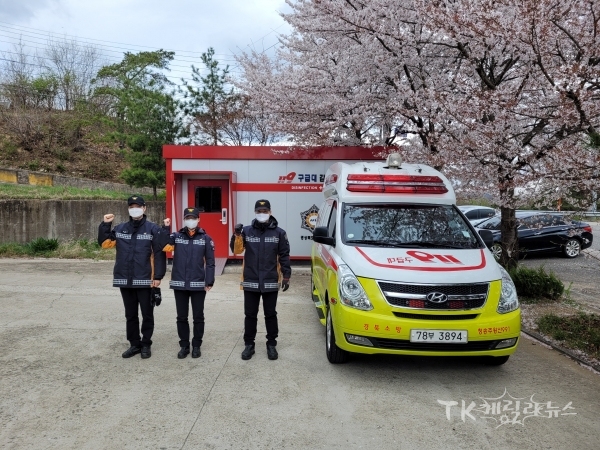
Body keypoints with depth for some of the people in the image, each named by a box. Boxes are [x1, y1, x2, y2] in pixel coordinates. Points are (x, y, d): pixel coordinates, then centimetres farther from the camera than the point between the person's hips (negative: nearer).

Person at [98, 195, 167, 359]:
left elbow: (159, 253, -8)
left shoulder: (153, 229, -5)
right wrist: (105, 225, 3)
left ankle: (146, 344, 21)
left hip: (145, 280, -4)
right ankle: (134, 344, 26)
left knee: (147, 314, 7)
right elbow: (104, 243, 14)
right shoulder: (120, 228, 9)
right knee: (130, 315, 14)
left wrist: (158, 276, -12)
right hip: (125, 280, 4)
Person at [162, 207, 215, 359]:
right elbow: (162, 246, -11)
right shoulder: (176, 236, 5)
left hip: (198, 284, -1)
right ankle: (184, 345, 24)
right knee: (181, 317, 10)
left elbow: (210, 262, -1)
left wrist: (209, 282, -6)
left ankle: (196, 346, 22)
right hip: (179, 284, 2)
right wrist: (165, 228, -17)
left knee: (198, 316, 8)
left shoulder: (205, 238, 0)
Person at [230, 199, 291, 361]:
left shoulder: (279, 233, 0)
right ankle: (249, 344, 23)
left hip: (270, 282, -1)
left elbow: (284, 256, 2)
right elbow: (236, 250, -6)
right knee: (250, 315, 10)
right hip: (250, 282, 1)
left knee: (270, 314, 9)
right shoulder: (246, 231, 2)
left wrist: (286, 276, -3)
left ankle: (271, 344, 23)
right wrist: (237, 234, -22)